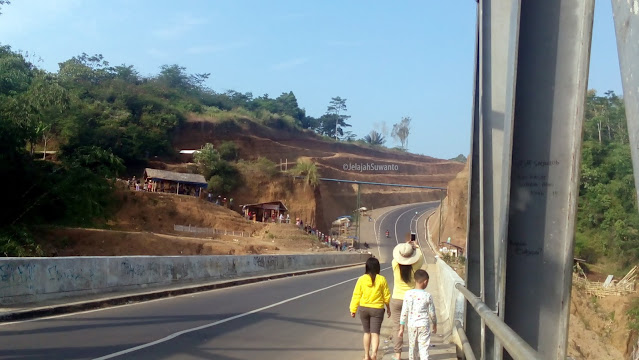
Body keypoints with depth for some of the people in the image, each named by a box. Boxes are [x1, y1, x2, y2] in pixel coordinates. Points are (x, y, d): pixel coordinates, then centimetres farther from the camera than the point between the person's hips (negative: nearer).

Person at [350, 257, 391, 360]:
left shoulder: (361, 279, -6)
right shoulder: (381, 279, -6)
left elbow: (356, 295, -4)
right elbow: (386, 295, 2)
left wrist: (353, 309, 4)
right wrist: (388, 308, 17)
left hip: (364, 308, 1)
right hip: (377, 309, -1)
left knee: (367, 332, 17)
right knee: (375, 333, -2)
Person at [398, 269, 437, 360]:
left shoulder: (408, 294, -5)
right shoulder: (427, 296, -9)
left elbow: (404, 312, -3)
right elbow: (432, 313, 1)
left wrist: (401, 328, 4)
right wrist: (434, 325, 18)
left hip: (411, 325, 2)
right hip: (424, 325, -2)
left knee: (412, 347, 16)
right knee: (424, 348, -1)